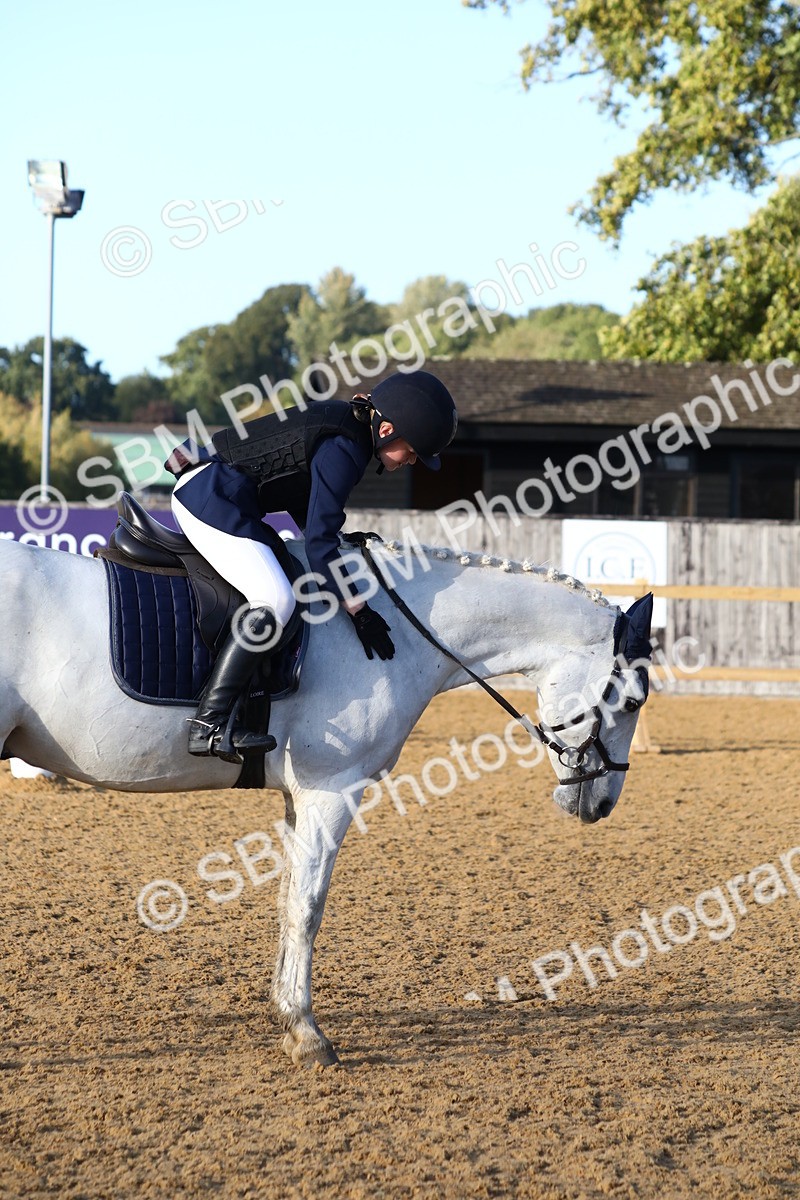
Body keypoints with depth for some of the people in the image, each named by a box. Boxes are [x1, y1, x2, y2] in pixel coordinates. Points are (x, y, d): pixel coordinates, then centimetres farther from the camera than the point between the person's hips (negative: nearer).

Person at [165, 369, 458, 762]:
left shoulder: (344, 421, 11)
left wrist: (343, 540, 16)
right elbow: (320, 544, -20)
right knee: (274, 601, -22)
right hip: (211, 497, -11)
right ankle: (209, 723, -27)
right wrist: (358, 612, -14)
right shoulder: (344, 450, -19)